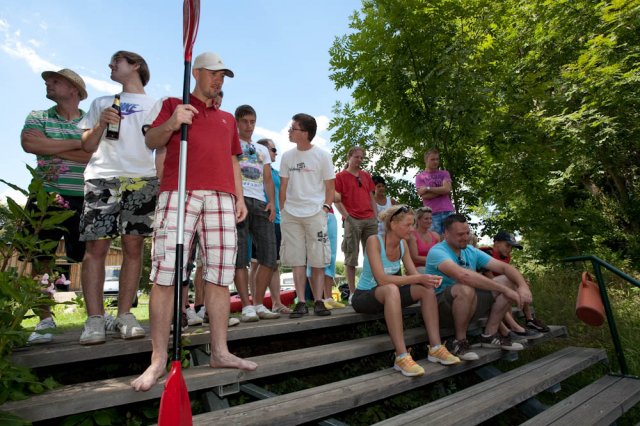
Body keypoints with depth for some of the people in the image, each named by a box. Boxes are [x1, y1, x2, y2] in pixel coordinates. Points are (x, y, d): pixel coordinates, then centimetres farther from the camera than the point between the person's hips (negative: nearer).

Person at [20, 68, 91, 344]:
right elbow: (29, 144, -8)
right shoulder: (38, 118, 13)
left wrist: (52, 149, -10)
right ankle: (44, 319, 14)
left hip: (84, 201, -2)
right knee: (40, 260, 3)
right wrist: (77, 144, -9)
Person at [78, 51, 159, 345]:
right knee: (96, 247, -7)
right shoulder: (101, 103, 23)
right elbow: (87, 147, 16)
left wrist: (161, 181, -2)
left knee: (133, 247, -4)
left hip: (142, 180, -1)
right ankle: (94, 319, -2)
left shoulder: (155, 104, 18)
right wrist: (101, 124, -2)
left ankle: (125, 316, 2)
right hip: (101, 178, 2)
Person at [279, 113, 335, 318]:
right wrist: (283, 210, 5)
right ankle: (301, 302, 10)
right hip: (291, 214, 3)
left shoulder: (322, 155, 0)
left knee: (317, 260, 1)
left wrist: (325, 208, -8)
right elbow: (284, 186, 13)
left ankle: (318, 301, 10)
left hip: (315, 213, -3)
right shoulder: (287, 156, 10)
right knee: (297, 260, 3)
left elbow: (330, 187, 3)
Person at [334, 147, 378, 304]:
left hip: (370, 220, 5)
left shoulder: (366, 176, 19)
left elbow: (371, 198, 19)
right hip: (353, 220, -5)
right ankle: (352, 292, 4)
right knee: (351, 257, -2)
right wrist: (347, 217, -12)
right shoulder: (341, 176, 4)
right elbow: (337, 200, -2)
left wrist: (376, 217, 9)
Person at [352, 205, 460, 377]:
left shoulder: (403, 243, -1)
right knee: (391, 289, -38)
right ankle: (401, 356, -36)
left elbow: (413, 274, -2)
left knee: (427, 289, -13)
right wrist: (419, 278, -33)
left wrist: (428, 279, -25)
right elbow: (382, 279, -31)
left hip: (389, 295, 7)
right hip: (364, 296, -7)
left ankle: (435, 348, -11)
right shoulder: (374, 241, -22)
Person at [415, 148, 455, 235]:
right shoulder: (420, 176, 6)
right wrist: (442, 191, -5)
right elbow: (424, 196, -7)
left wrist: (428, 188, -7)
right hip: (432, 214, -2)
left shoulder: (444, 173, 13)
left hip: (448, 211, 2)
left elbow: (447, 189, -5)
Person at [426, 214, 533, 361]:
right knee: (465, 289, -39)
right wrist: (504, 289, -31)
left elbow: (504, 267, 3)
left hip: (470, 303, 8)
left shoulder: (471, 251, 6)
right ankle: (460, 342, -15)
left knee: (509, 281, 0)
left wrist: (523, 286, -17)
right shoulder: (437, 252, -18)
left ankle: (490, 335, 6)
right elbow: (463, 275, -35)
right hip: (442, 307, -7)